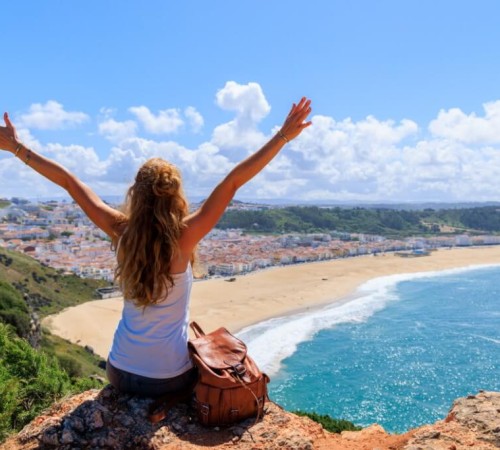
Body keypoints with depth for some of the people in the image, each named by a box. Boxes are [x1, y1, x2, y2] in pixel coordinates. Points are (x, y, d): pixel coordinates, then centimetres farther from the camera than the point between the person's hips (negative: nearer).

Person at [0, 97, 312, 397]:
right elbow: (233, 181, -21)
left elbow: (69, 181, -4)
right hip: (171, 377, -3)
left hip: (122, 374, 3)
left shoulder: (121, 232, -13)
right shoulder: (184, 237, -21)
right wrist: (284, 136, -18)